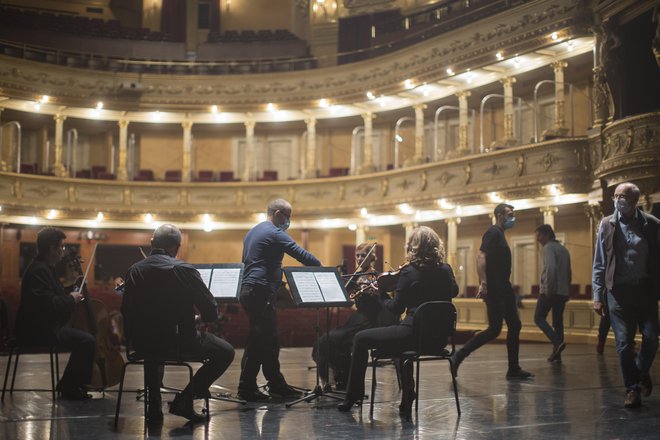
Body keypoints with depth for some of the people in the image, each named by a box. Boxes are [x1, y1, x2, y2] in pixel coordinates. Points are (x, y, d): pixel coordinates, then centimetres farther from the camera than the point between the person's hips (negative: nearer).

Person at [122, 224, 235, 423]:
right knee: (225, 352, 13)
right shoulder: (184, 270, -13)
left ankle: (153, 406, 32)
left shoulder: (134, 270, 0)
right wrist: (197, 318, 13)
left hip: (140, 343, 5)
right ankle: (184, 399, 4)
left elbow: (126, 312, 9)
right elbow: (211, 313, -10)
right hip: (177, 342, -5)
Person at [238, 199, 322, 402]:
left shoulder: (252, 232, 20)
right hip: (261, 291, -10)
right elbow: (301, 254, -13)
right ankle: (247, 389, -4)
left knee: (268, 340, 13)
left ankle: (276, 385, 17)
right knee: (258, 341, -6)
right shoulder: (275, 233, -9)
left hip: (248, 290, 10)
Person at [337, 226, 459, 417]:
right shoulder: (446, 270, 5)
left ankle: (352, 397, 16)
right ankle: (407, 401, 33)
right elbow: (453, 292, 26)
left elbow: (395, 308, -6)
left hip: (414, 334, -7)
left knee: (361, 339, 11)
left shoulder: (409, 272, -11)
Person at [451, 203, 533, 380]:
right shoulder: (493, 233, -10)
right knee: (494, 329, -10)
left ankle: (514, 369, 14)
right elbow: (481, 257, -22)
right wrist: (483, 283, -30)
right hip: (494, 290, -10)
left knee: (515, 326, 9)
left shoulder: (499, 235, 19)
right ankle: (459, 356, -4)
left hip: (503, 289, 10)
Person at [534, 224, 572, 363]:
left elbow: (551, 268, -22)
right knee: (558, 321, 9)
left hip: (550, 291, -8)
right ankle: (557, 354, 5)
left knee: (539, 318, -1)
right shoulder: (564, 249, 19)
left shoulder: (548, 248, -7)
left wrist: (548, 288, -20)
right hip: (563, 292, 8)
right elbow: (568, 273, 20)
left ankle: (557, 342, -18)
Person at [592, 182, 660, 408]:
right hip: (618, 290, 0)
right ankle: (632, 389, 12)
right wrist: (597, 296, -1)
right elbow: (599, 264, 4)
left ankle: (642, 371, 30)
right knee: (624, 343, 0)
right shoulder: (607, 225, 2)